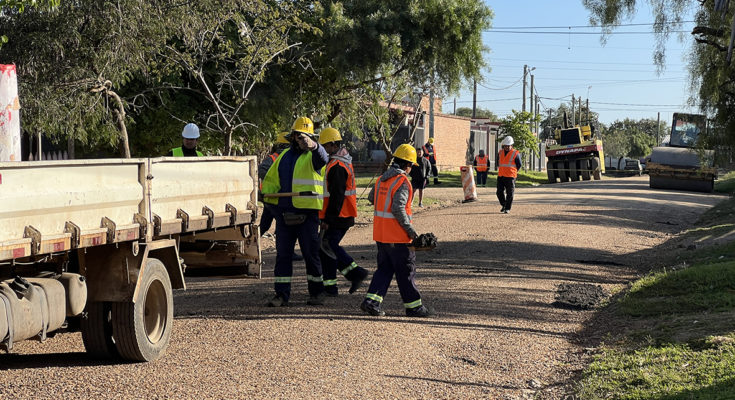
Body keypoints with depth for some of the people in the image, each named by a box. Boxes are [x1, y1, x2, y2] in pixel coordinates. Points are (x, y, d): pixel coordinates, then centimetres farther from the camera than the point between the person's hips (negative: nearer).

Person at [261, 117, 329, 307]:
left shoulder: (312, 156, -2)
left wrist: (312, 145, -51)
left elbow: (322, 158, -29)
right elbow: (270, 180, 23)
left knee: (311, 254, 2)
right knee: (282, 254, 4)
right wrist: (272, 202, 6)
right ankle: (281, 294, 8)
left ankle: (317, 293, 14)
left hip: (307, 214, -5)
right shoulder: (284, 156, 14)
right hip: (284, 213, 5)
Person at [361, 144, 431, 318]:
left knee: (384, 268, 14)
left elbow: (371, 198, 24)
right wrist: (410, 230, -18)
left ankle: (371, 300, 3)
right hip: (398, 236, -8)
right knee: (406, 271, 3)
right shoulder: (403, 182, -16)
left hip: (380, 234, 8)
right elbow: (398, 209, -23)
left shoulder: (382, 179, 9)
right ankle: (413, 305, 12)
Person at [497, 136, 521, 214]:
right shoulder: (500, 153, 10)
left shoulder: (515, 154, -4)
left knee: (509, 193, -2)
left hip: (510, 177, -5)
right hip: (501, 176, 5)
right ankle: (504, 205, 24)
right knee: (500, 192, 4)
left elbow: (519, 165, 4)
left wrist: (513, 172, 7)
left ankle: (507, 208, 4)